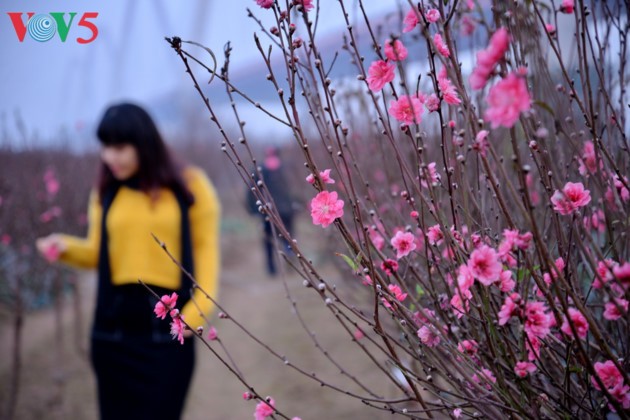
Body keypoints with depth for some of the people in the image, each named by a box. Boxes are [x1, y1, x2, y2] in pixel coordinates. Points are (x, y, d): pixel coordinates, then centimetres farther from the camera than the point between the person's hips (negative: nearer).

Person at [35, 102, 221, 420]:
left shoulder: (188, 185, -2)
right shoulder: (106, 193, 6)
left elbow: (205, 248, 0)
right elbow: (98, 253, 12)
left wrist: (197, 310, -9)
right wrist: (67, 248, -8)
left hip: (167, 323, -3)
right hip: (115, 323, 3)